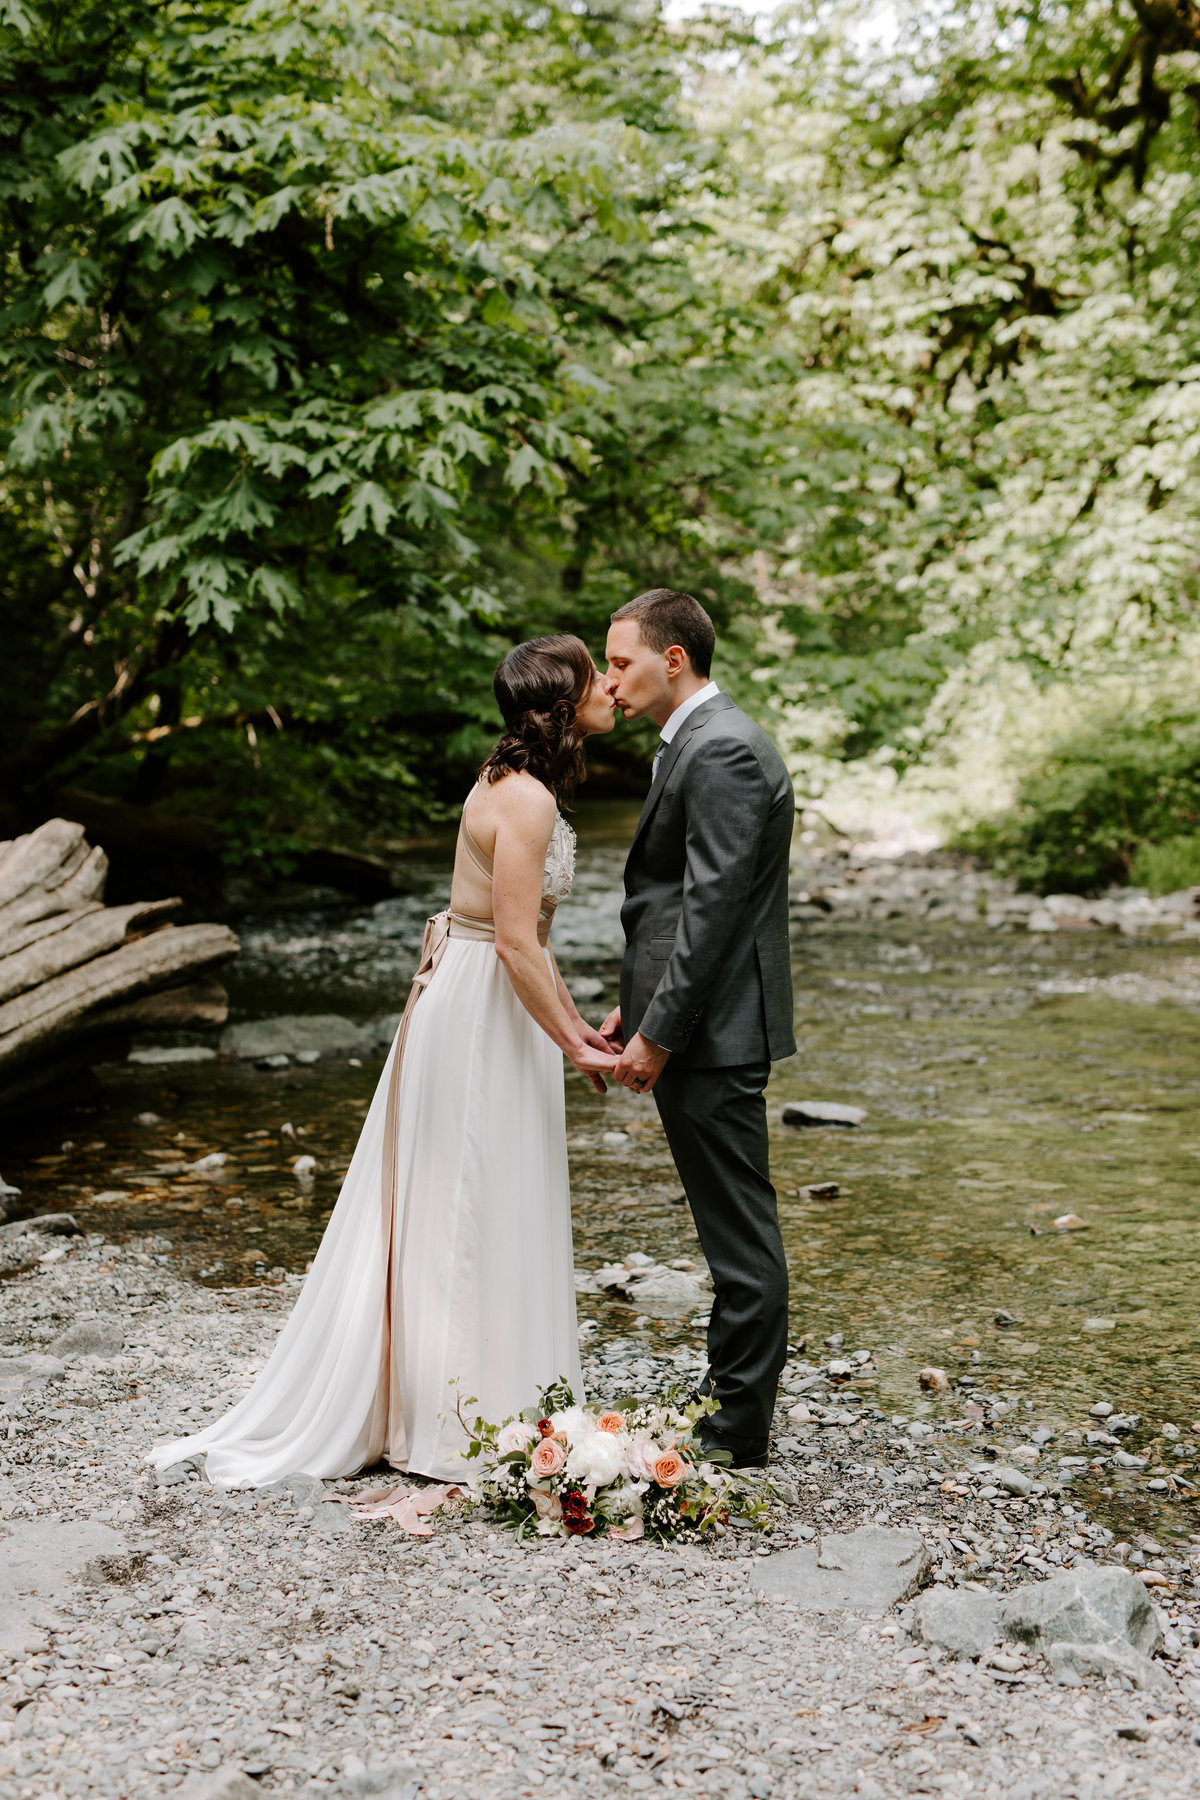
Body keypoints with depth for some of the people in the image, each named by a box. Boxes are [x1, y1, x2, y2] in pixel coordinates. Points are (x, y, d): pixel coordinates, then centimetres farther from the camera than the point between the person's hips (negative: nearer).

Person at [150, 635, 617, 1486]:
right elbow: (516, 943, -23)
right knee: (473, 1213, -1)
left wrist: (575, 1021, 16)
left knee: (443, 1208, 15)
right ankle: (462, 1422, 10)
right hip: (483, 1011, -10)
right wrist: (573, 1045, -15)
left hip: (469, 998, 10)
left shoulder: (517, 782, 12)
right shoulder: (526, 798, -20)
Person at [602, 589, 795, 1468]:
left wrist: (657, 1034, -19)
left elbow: (713, 907, -21)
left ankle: (737, 1427, 7)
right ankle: (732, 1400, 26)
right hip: (693, 1026, 10)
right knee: (733, 1225, 16)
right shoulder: (700, 742, 17)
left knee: (739, 1228, -2)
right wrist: (634, 1009, 18)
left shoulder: (722, 750, -16)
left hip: (712, 1031, -10)